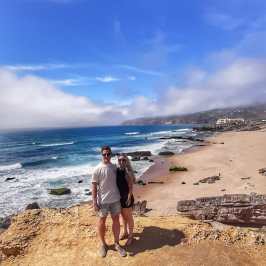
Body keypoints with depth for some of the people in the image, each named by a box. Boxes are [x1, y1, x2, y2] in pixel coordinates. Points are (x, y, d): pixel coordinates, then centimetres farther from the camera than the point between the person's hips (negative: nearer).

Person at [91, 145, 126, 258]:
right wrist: (94, 202, -12)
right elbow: (94, 187, -9)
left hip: (115, 199, 4)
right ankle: (103, 244, 32)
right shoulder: (97, 169, -12)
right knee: (102, 221, 11)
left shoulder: (114, 167, 0)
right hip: (103, 201, -3)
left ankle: (117, 244, 29)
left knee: (116, 220, 12)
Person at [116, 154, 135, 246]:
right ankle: (125, 233, 39)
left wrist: (129, 198, -18)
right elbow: (115, 184, 7)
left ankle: (130, 236, 26)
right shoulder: (117, 170, -1)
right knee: (123, 216, 21)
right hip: (119, 196, 6)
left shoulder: (128, 172, -18)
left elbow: (131, 186, -16)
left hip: (126, 197, -6)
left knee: (128, 217, 9)